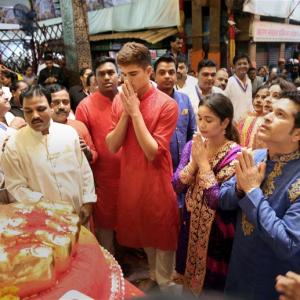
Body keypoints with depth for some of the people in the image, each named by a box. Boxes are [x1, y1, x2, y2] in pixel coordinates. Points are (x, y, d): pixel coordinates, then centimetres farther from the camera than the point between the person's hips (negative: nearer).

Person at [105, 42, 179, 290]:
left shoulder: (166, 105, -15)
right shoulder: (120, 100, 1)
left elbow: (153, 152, -19)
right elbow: (112, 146, -4)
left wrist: (135, 112, -20)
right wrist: (125, 112, -15)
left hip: (157, 183, -5)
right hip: (130, 181, 5)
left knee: (162, 235, 11)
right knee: (144, 233, 22)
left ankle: (164, 284, 33)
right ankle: (153, 276, 47)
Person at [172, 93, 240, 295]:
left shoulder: (234, 154, -21)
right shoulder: (192, 145, -4)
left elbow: (218, 201, -26)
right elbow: (176, 185, -7)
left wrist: (203, 162, -25)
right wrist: (193, 161, -20)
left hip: (217, 229, -5)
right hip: (192, 222, 5)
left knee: (212, 284, 16)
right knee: (189, 278, 24)